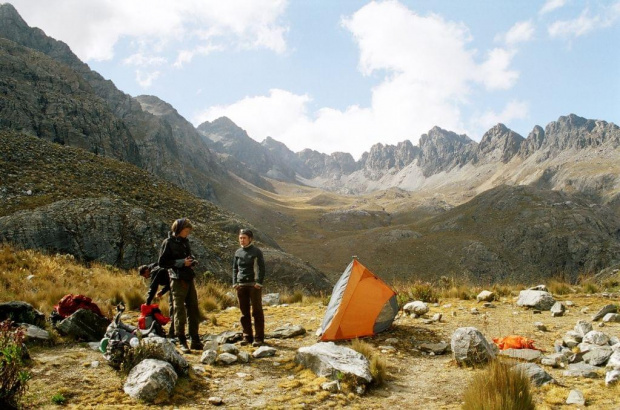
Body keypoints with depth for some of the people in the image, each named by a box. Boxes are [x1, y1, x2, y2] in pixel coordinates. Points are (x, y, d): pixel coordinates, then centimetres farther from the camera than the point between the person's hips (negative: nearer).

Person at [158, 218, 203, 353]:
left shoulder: (185, 241, 14)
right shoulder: (168, 242, -7)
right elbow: (162, 262, -10)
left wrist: (192, 261, 3)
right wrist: (181, 262, -18)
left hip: (189, 279, 7)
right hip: (178, 280, -7)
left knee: (193, 310, 8)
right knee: (180, 311, -1)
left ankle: (195, 340, 16)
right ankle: (182, 342, 7)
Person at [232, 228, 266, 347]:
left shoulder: (256, 252, -1)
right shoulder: (238, 252, 12)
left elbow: (261, 268, -4)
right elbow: (234, 268, 17)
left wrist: (259, 283, -14)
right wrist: (234, 283, 5)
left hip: (254, 285, -4)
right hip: (241, 285, 5)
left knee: (257, 312, -2)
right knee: (244, 312, 7)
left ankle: (259, 338, 2)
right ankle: (247, 336, 15)